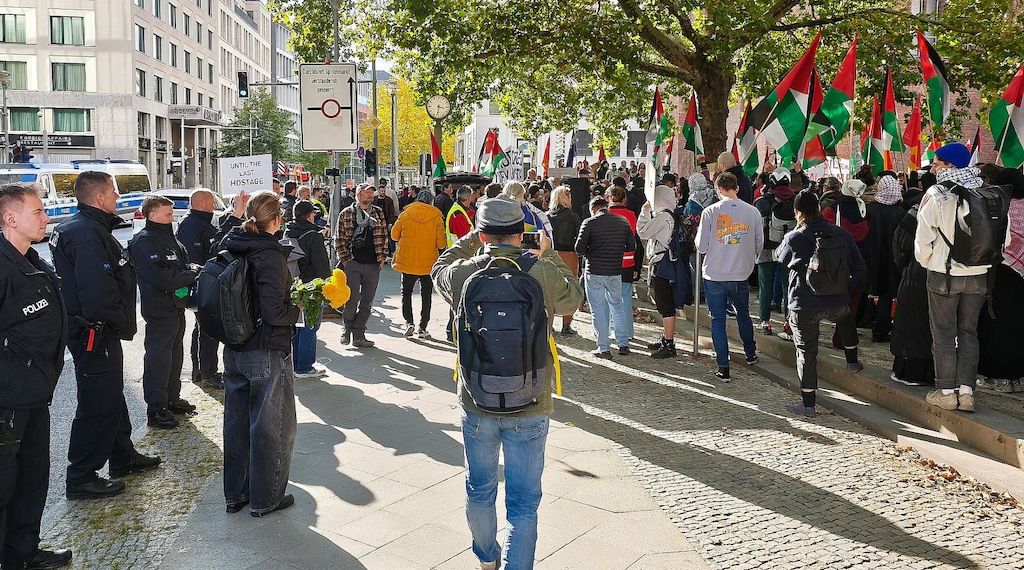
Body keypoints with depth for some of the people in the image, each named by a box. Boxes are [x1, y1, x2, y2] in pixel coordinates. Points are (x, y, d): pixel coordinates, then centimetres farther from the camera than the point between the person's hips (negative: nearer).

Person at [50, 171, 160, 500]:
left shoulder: (82, 228, 13)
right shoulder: (88, 234, -21)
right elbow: (98, 293, -29)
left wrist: (122, 323, 13)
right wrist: (123, 325, -15)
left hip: (93, 333, 11)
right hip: (95, 334, -11)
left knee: (112, 397, 22)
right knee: (98, 405, -2)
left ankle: (123, 457, 37)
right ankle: (81, 479, 7)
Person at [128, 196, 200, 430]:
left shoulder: (170, 238, 15)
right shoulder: (144, 241, -16)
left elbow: (185, 263, 17)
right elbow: (162, 278, -25)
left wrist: (193, 269, -7)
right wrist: (192, 274, -14)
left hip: (177, 307, 10)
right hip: (160, 311, -10)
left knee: (175, 355, 18)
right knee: (158, 358, -5)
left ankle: (172, 399, 31)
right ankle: (156, 410, 1)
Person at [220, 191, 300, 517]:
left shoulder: (231, 249, 3)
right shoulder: (270, 254, -20)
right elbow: (275, 312, -24)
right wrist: (300, 307, -6)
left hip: (234, 352, 7)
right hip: (267, 354, -7)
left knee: (237, 422, 18)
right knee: (272, 426, 8)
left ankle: (235, 494, 31)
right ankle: (265, 499, 19)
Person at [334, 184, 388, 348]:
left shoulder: (378, 213, 12)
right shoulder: (346, 213, 4)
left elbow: (384, 236, 13)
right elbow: (339, 239, 2)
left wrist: (382, 257, 4)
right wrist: (345, 258, -6)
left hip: (373, 265, 3)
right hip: (352, 263, -3)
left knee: (367, 302, 3)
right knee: (352, 299, -6)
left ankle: (358, 335, 11)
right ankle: (347, 329, 17)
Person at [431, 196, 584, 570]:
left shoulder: (463, 274, -11)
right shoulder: (545, 274, -16)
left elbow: (439, 268, 14)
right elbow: (574, 297, 7)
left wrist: (473, 238, 23)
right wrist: (548, 254, 17)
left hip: (476, 403, 2)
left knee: (479, 489, 24)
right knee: (523, 503, 9)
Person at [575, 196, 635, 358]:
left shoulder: (589, 223, -9)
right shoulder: (623, 222, 2)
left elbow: (579, 249, -12)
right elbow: (632, 246, 7)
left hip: (594, 272, -4)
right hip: (615, 272, 4)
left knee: (598, 310, 5)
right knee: (617, 305, 19)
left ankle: (604, 348, 8)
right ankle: (623, 344, 21)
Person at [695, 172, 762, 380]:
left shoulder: (710, 212, -12)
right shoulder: (753, 212, -4)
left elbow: (702, 246, -9)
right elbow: (759, 245, 4)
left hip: (714, 275, -2)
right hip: (741, 274, 2)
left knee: (718, 320, 7)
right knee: (743, 314, 24)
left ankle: (723, 368, 7)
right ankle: (750, 354, 41)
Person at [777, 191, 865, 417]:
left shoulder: (793, 238, -11)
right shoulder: (842, 235, -1)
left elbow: (782, 259, 11)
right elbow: (859, 268, 6)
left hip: (804, 306, -3)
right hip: (837, 303, 3)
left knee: (806, 352, 8)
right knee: (846, 317, 39)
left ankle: (808, 404, 13)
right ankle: (852, 361, 46)